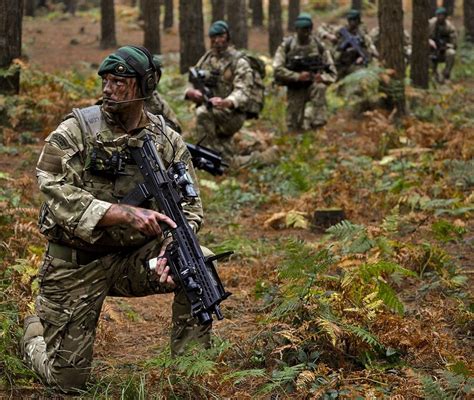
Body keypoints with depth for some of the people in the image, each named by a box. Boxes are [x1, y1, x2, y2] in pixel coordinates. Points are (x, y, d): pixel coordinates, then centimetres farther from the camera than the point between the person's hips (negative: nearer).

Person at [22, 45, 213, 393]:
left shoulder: (168, 141, -2)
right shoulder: (74, 132, -13)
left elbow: (190, 209, -2)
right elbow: (59, 197, -23)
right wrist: (126, 213, -35)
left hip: (135, 259, 3)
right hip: (77, 264, -3)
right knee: (68, 381, 1)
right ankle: (35, 332, 36)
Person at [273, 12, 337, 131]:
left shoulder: (319, 46, -3)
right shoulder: (286, 46, -6)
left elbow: (332, 72, 2)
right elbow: (278, 70, -14)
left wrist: (322, 77, -21)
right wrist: (298, 76, -26)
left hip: (313, 85, 0)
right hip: (295, 90, 0)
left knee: (320, 87, -35)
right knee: (294, 127, -5)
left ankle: (317, 125, -32)